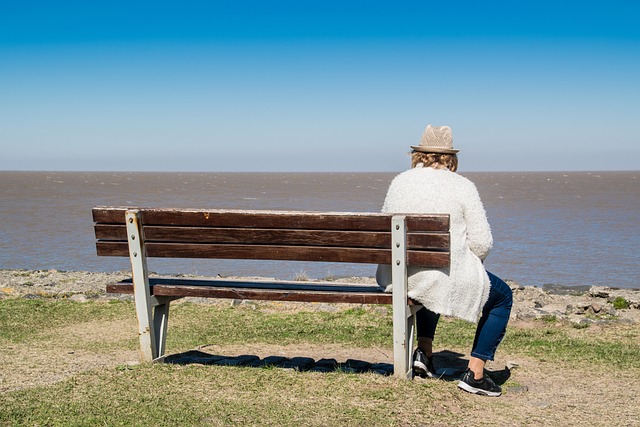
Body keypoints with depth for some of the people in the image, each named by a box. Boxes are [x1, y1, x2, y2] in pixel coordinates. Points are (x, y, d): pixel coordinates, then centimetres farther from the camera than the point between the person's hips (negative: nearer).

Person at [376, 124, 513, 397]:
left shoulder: (399, 182, 7)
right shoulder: (462, 187, -6)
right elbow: (482, 243, -8)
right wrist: (469, 266, 12)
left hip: (396, 276, 6)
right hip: (448, 277, -5)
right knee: (502, 297, 21)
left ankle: (424, 352, 32)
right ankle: (475, 374, 15)